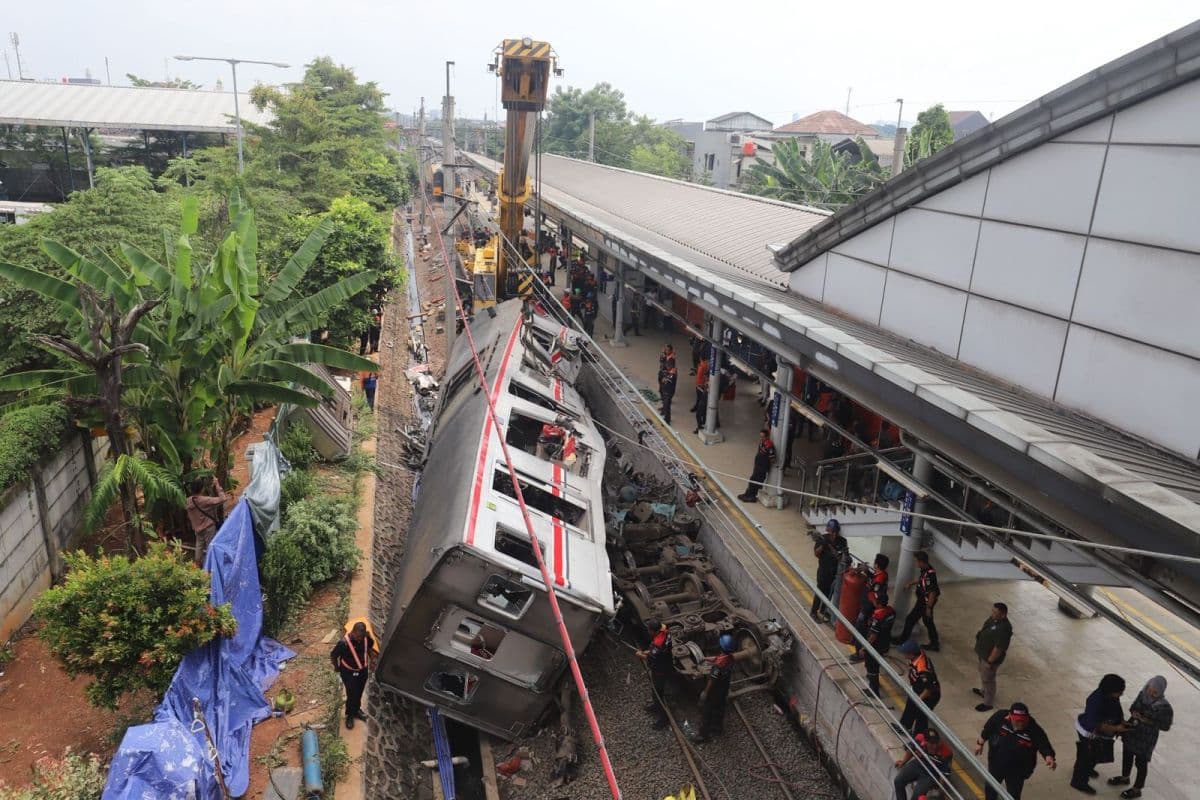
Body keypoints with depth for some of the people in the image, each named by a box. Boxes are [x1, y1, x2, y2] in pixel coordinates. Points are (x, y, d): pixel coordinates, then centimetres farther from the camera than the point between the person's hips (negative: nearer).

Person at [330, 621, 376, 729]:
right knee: (352, 694, 1)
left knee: (359, 692, 20)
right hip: (349, 672, -4)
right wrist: (337, 668, 0)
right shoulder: (344, 642, -32)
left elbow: (370, 647, 7)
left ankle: (357, 710, 45)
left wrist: (372, 660, 0)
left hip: (363, 670, 4)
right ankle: (349, 715, 27)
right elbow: (333, 656, -16)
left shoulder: (366, 638, -18)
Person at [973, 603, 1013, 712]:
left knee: (988, 679, 11)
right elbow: (984, 630, 10)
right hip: (982, 653, 9)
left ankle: (988, 703, 31)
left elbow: (998, 648, -29)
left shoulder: (1004, 629, -35)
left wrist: (989, 662, -21)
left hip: (990, 657, -9)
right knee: (982, 673, 30)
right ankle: (983, 691, 54)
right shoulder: (994, 618, -8)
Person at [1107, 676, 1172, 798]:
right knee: (1127, 756, 24)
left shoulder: (1164, 707, -25)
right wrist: (1134, 713, -15)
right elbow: (1133, 708, 6)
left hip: (1147, 738, -6)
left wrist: (1147, 721, -25)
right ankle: (1124, 777, 49)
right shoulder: (1142, 694, -9)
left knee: (1141, 763, 13)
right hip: (1132, 731, 6)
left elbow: (1166, 726, -17)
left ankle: (1137, 789, 32)